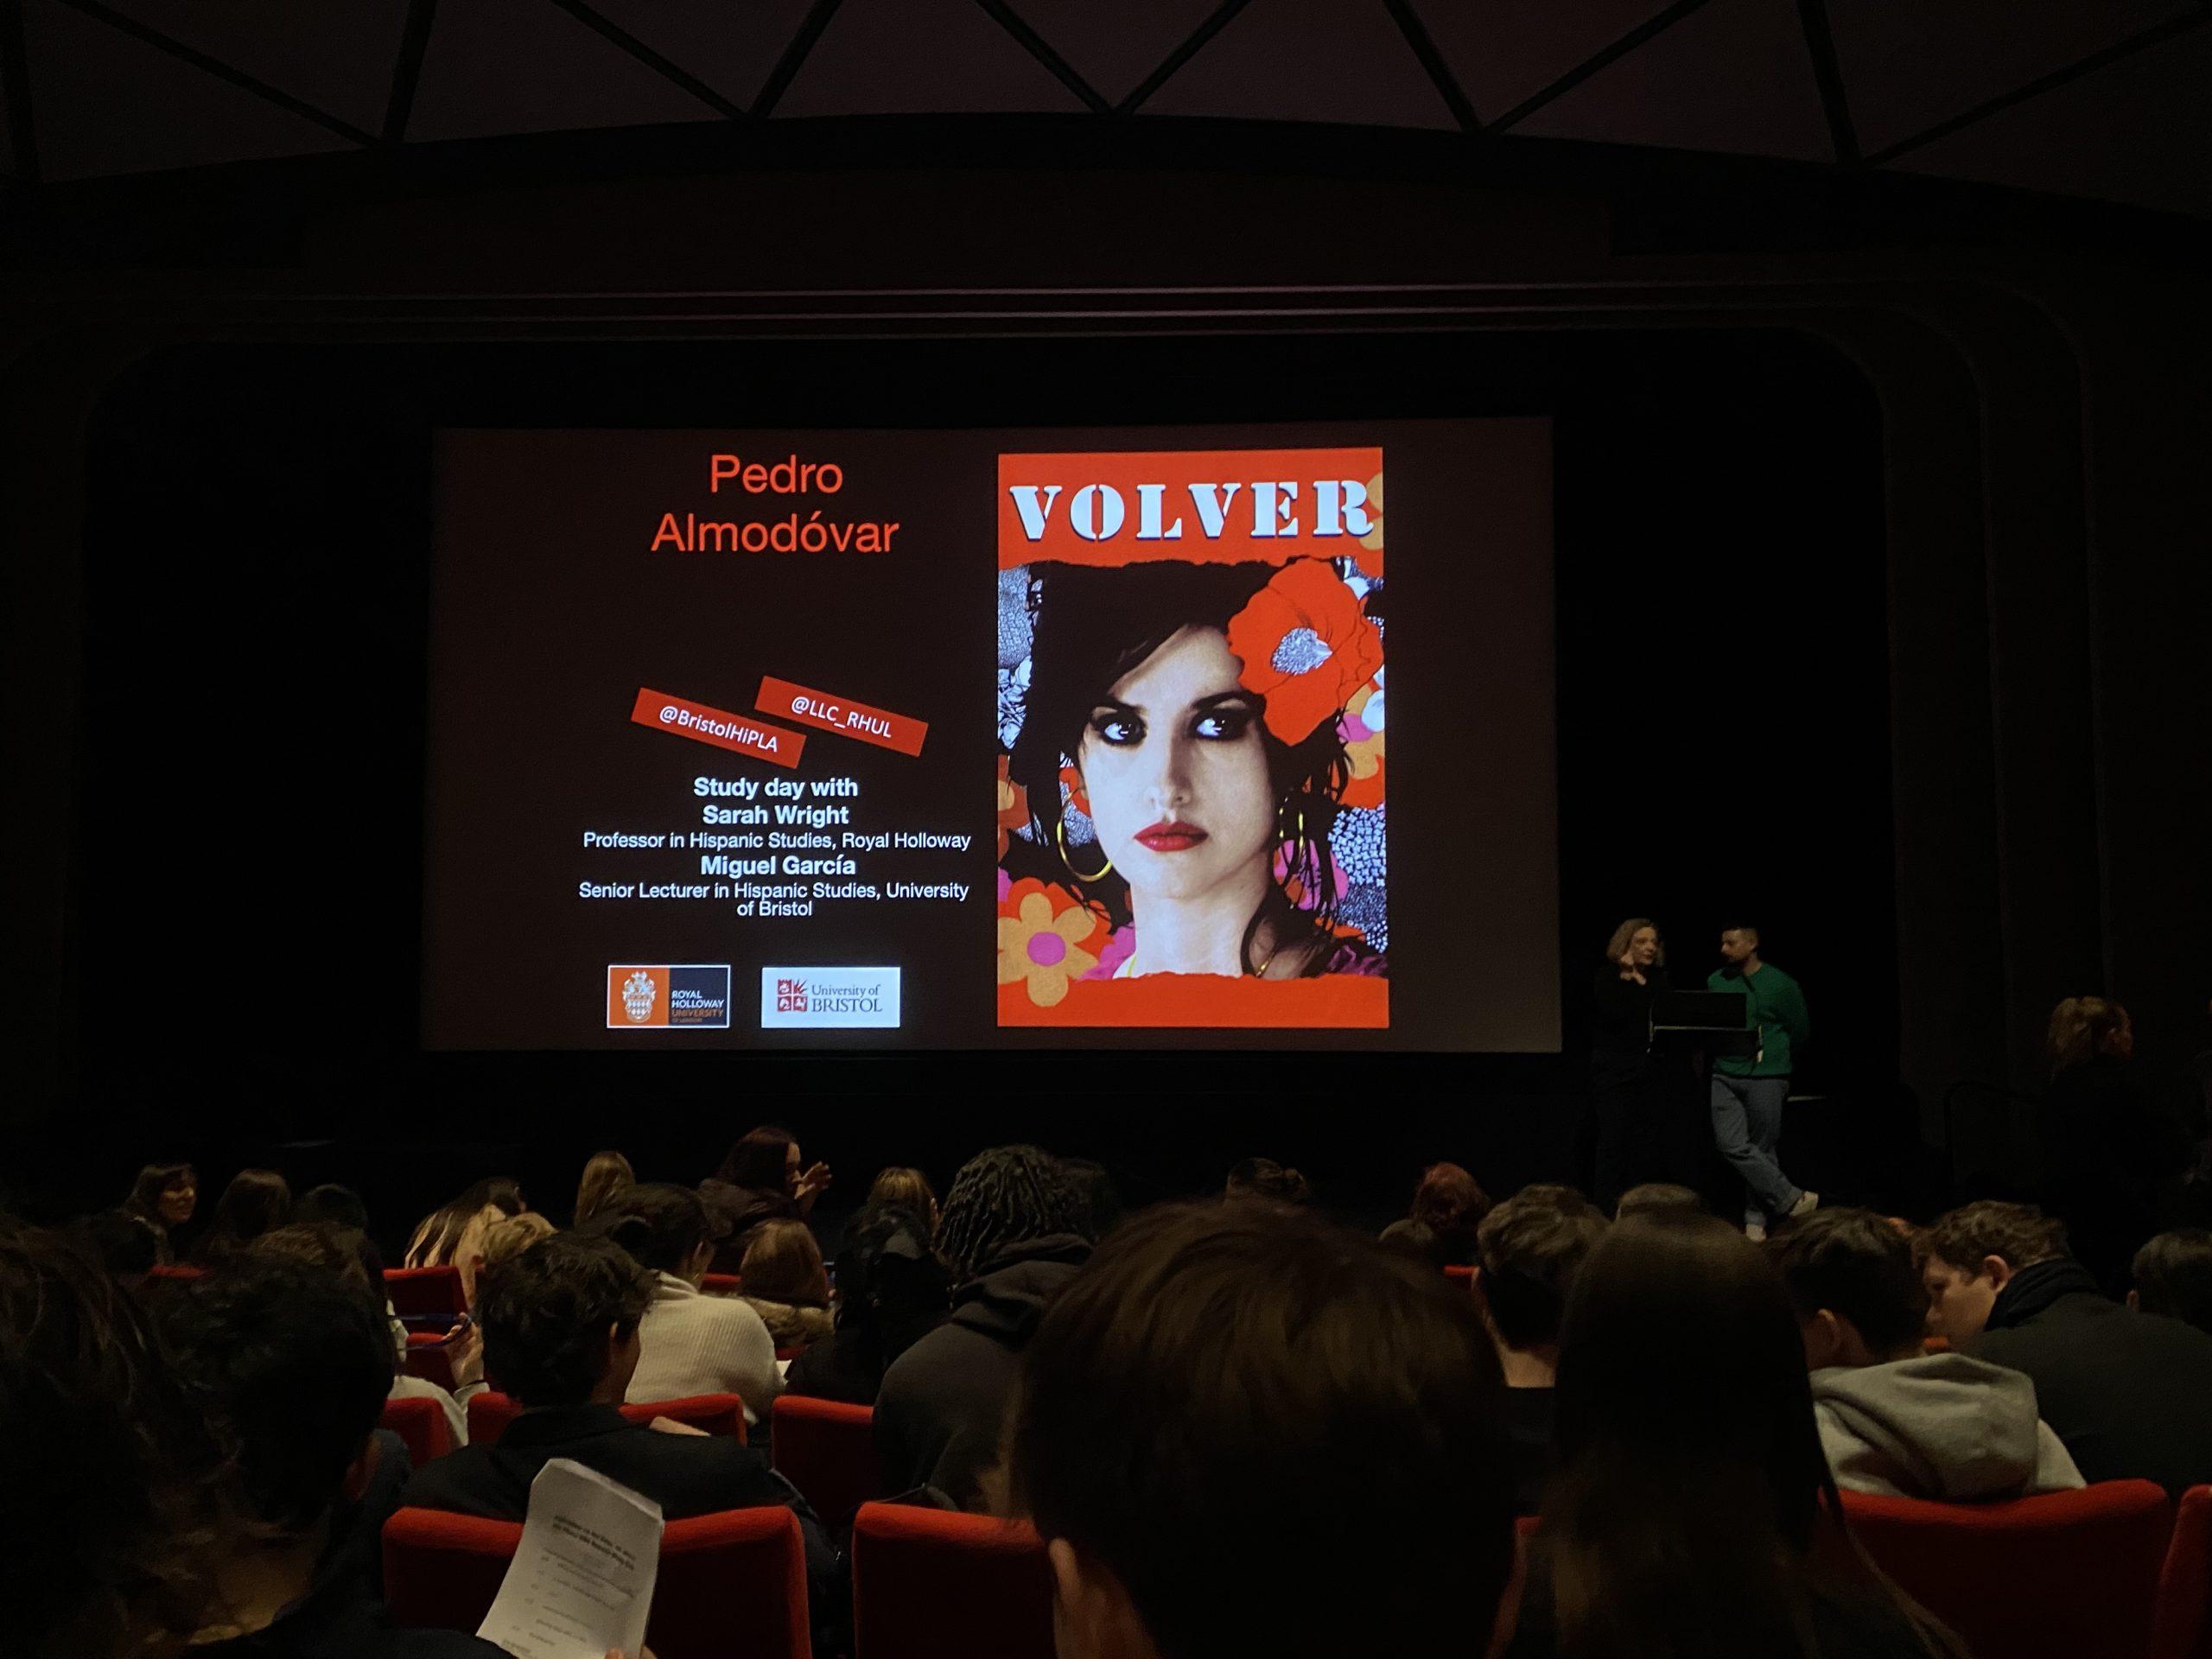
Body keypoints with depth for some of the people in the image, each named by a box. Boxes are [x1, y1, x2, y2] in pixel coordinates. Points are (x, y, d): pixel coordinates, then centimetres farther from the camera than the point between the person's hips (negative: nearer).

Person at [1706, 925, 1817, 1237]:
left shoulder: (1781, 985, -3)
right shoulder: (1716, 982, 7)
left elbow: (1800, 1031, 9)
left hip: (1765, 1079, -3)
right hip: (1723, 1078, 3)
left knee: (1762, 1151, 3)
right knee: (1732, 1145, -11)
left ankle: (1756, 1222, 15)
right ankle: (1792, 1198, -1)